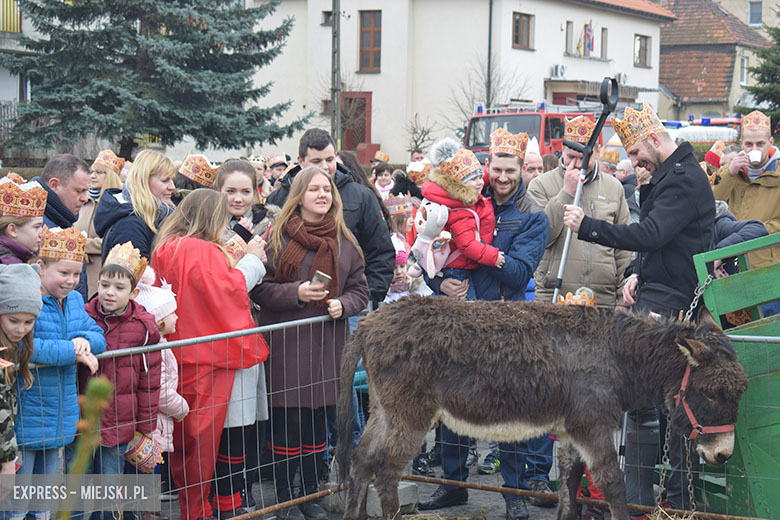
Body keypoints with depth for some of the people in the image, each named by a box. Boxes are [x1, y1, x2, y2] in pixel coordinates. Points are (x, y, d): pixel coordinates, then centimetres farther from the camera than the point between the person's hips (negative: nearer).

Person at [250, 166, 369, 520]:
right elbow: (258, 289, -4)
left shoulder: (344, 241, 11)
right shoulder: (277, 236, -1)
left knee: (318, 420, 9)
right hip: (286, 342, -4)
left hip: (329, 342, 4)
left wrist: (342, 304, -7)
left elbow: (360, 289, 14)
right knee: (288, 422, -3)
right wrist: (296, 293, -18)